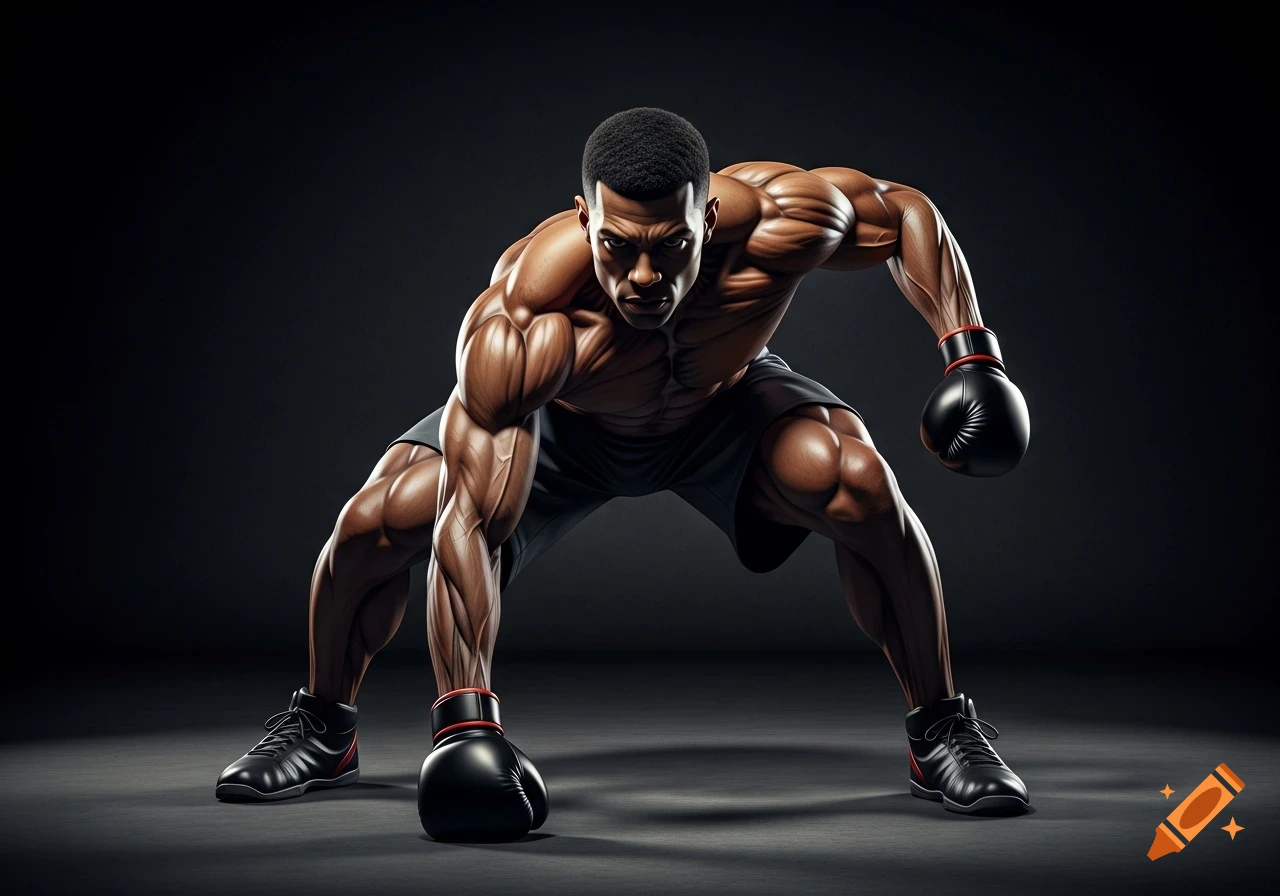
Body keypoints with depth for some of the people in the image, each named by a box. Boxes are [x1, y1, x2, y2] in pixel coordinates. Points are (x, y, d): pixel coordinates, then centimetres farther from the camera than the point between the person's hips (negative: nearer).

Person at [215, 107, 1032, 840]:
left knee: (859, 484, -29)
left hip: (720, 407, 1)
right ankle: (324, 728, 12)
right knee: (378, 522, -20)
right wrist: (466, 716, -44)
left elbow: (904, 211, -15)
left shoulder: (779, 219, -37)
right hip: (559, 422, -1)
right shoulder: (520, 324, -43)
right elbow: (471, 523, -42)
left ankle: (941, 730, -5)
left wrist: (970, 350, -25)